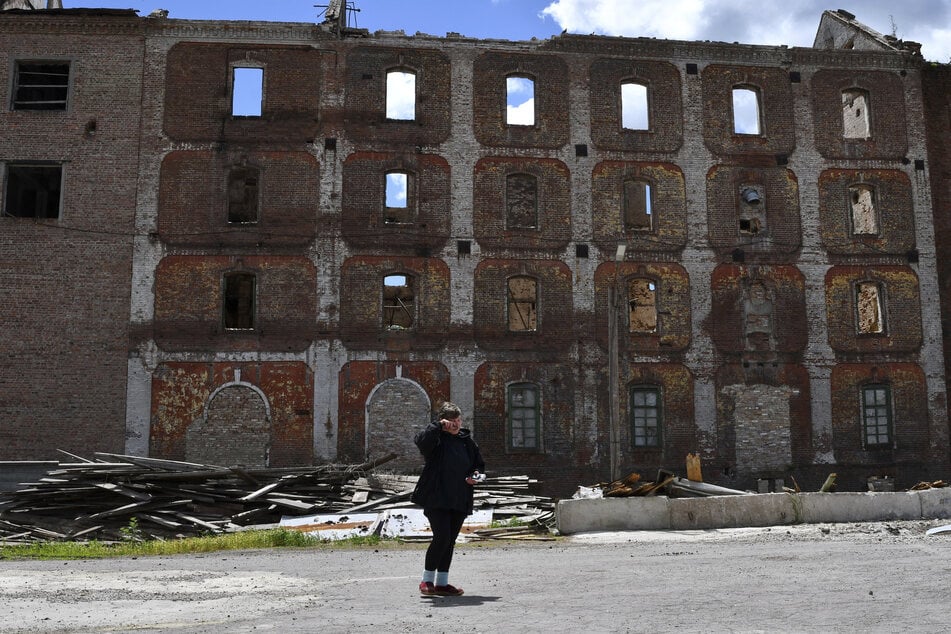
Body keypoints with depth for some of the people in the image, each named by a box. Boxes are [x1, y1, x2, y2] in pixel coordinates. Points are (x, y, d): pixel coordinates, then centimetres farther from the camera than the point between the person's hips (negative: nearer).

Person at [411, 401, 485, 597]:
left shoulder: (467, 440, 13)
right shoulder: (436, 439, -5)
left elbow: (480, 464, 22)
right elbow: (421, 440, -28)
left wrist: (476, 475, 3)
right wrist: (438, 426, -30)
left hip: (460, 500, 6)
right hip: (436, 498, -6)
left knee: (450, 541, 10)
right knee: (442, 537, -14)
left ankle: (441, 583, 19)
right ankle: (427, 580, 2)